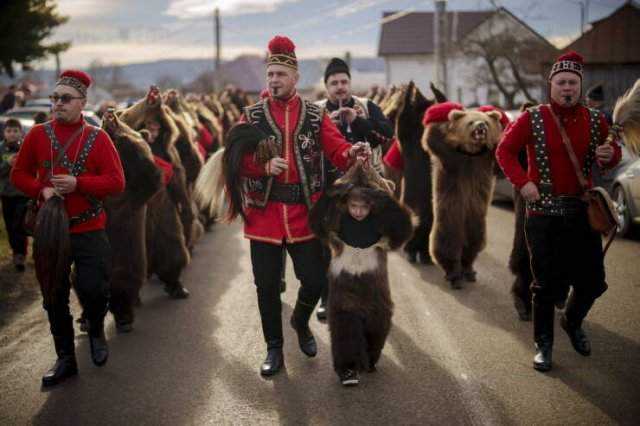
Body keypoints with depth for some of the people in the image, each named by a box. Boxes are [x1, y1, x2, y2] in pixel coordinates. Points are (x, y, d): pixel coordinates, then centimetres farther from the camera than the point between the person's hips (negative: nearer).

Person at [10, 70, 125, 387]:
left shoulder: (98, 138, -5)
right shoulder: (37, 134, 1)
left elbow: (117, 182, -10)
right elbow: (18, 175, 5)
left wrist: (77, 184, -22)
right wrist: (41, 190, -14)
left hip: (89, 230, -2)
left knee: (94, 289, -9)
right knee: (54, 299, 8)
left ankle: (96, 329, 25)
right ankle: (65, 358, 22)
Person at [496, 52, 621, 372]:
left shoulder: (595, 120, 2)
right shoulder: (532, 118, -7)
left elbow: (611, 154, 14)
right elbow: (505, 150, -1)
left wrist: (610, 156, -11)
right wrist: (522, 182, -13)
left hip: (584, 212, 3)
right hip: (544, 213, -3)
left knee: (593, 280, 7)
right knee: (547, 283, 1)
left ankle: (573, 322, 37)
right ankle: (543, 343, 18)